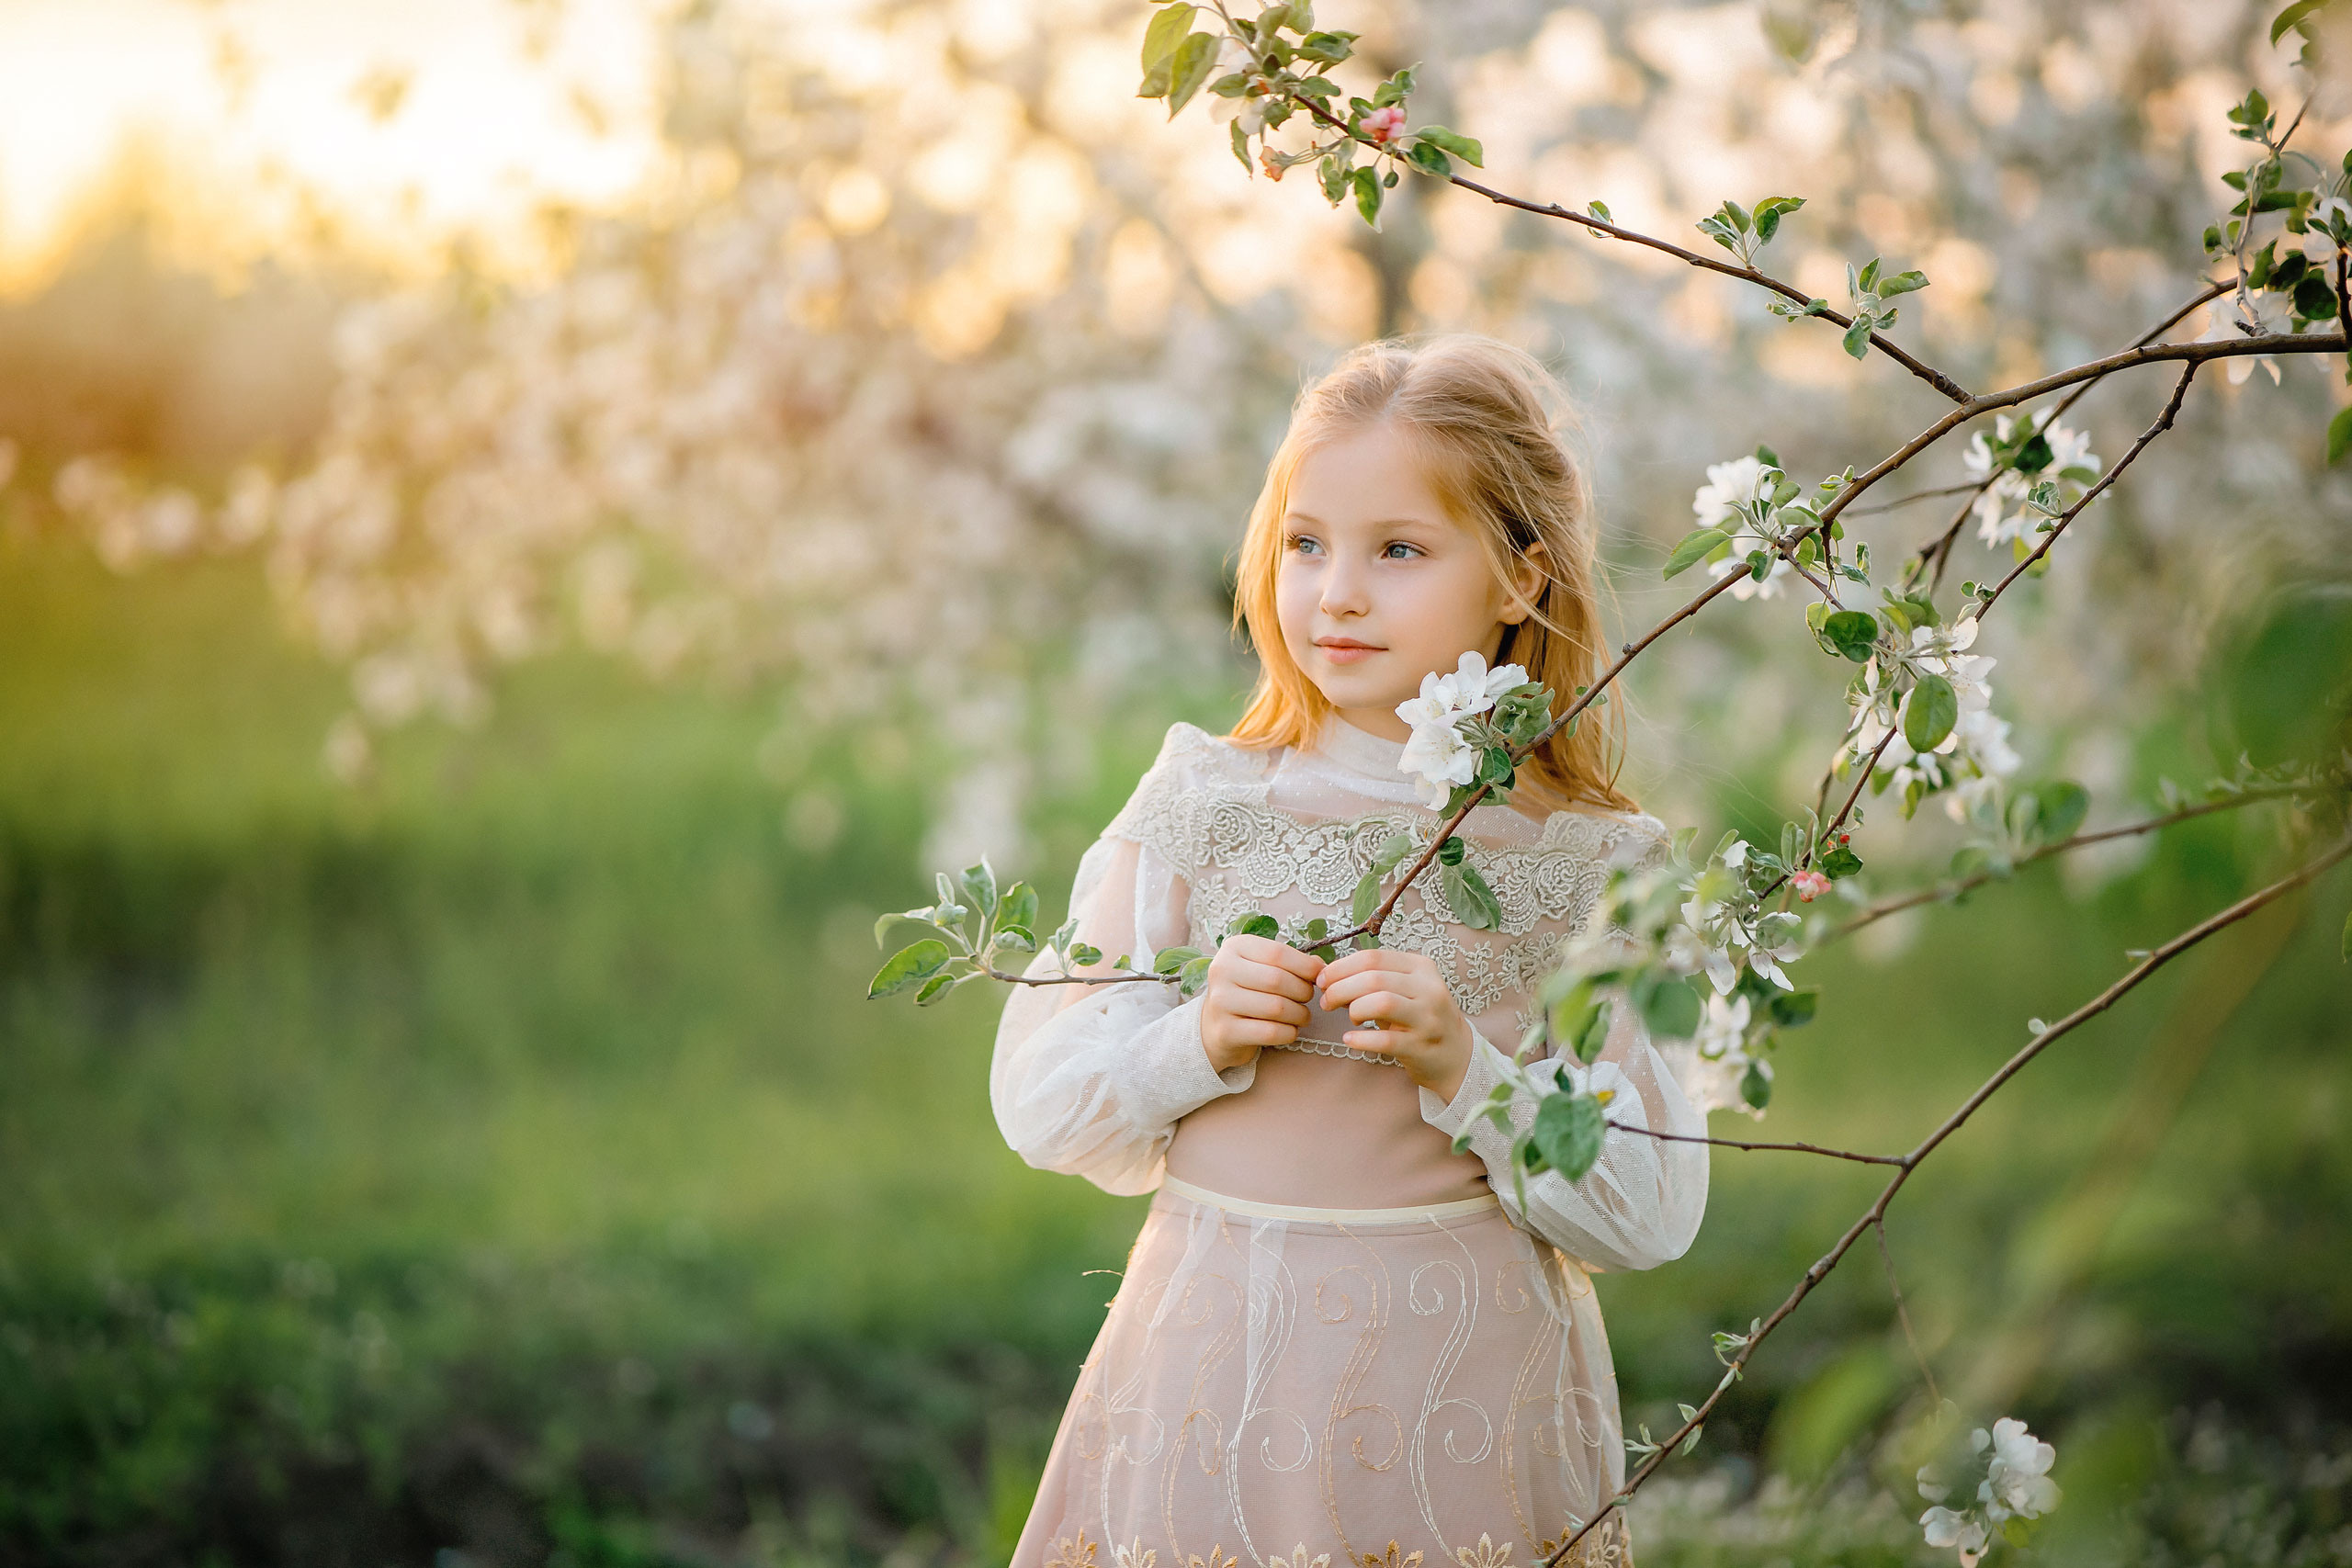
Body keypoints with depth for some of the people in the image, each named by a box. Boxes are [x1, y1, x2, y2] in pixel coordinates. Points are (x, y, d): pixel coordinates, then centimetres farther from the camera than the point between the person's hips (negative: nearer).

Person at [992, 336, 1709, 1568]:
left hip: (1467, 1394, -1)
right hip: (1219, 1381, 1)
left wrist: (1465, 1068, -16)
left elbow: (1651, 1214, -4)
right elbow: (1036, 1102, 3)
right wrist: (1196, 1040, -14)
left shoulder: (1588, 869, -2)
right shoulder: (1202, 809, 1)